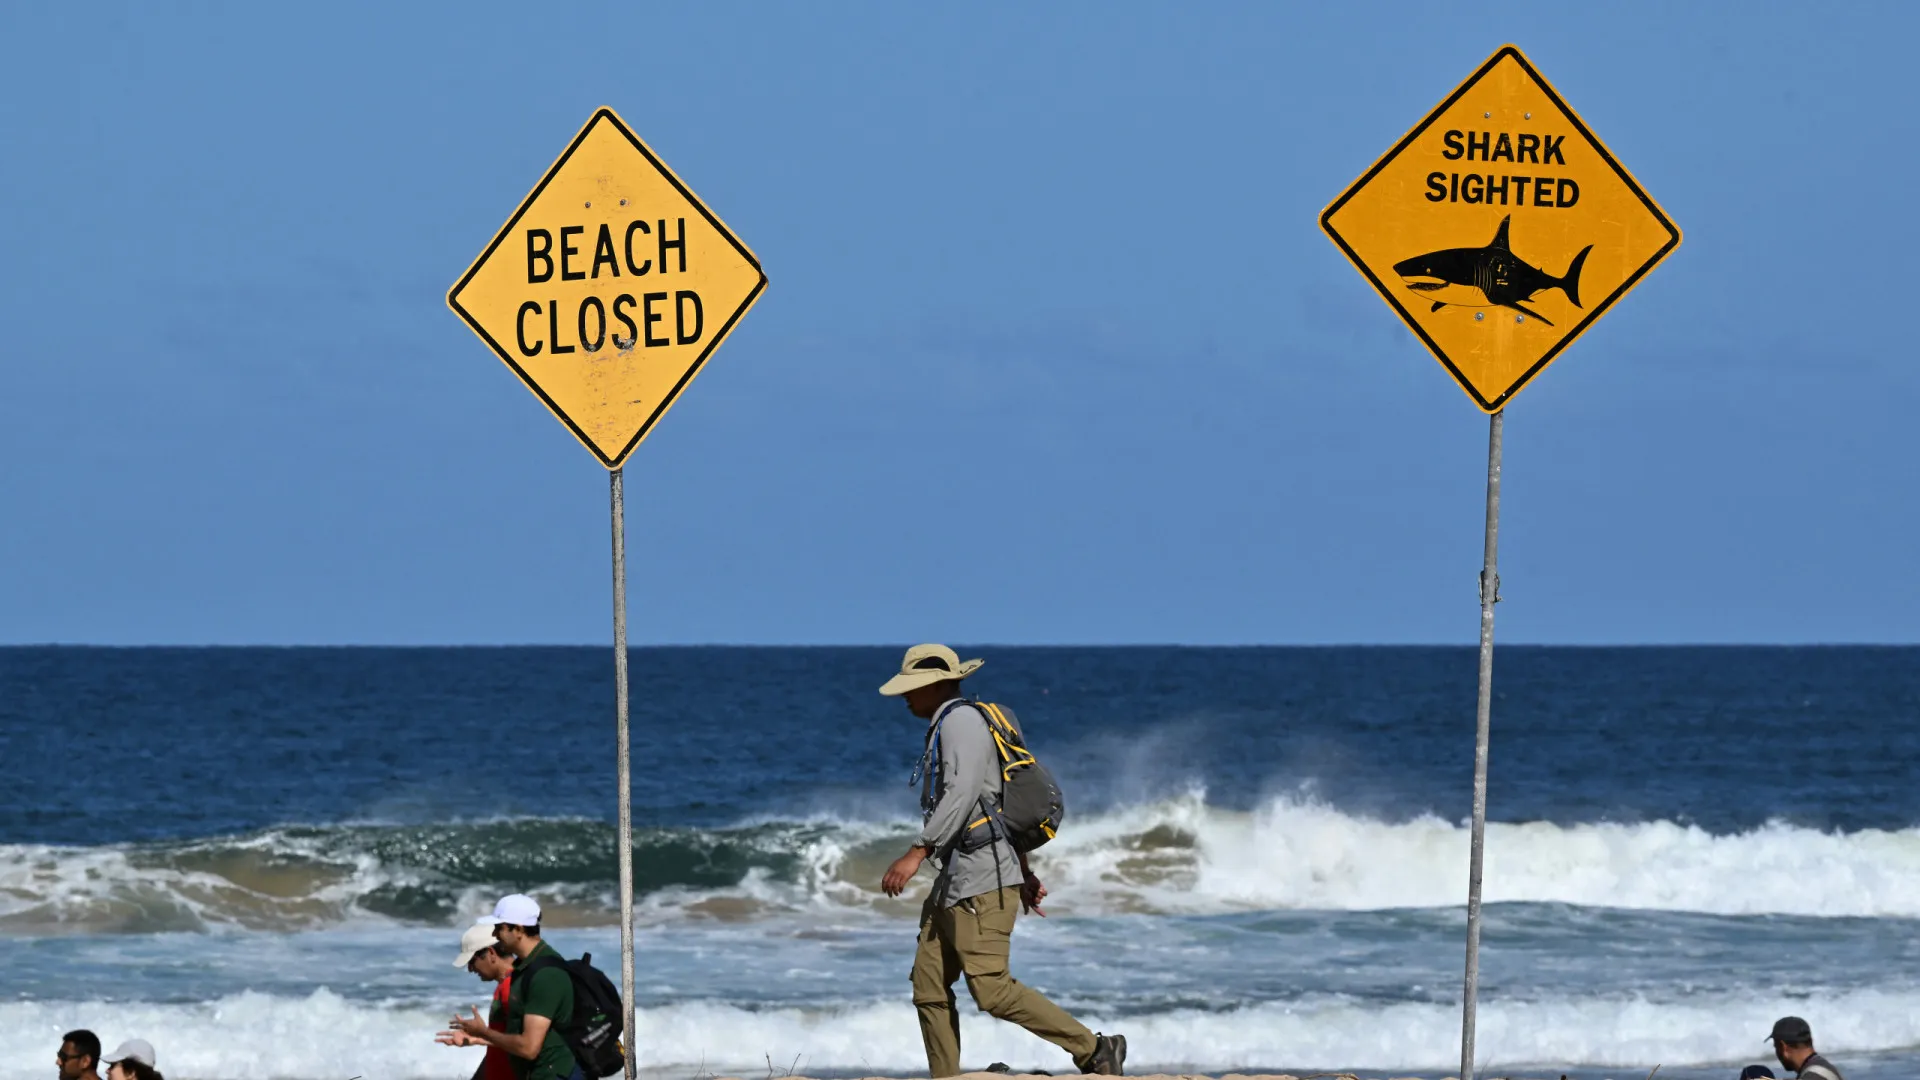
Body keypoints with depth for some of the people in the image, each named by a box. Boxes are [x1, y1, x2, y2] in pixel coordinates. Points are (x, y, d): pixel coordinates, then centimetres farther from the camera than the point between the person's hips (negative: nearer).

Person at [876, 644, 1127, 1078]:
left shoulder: (961, 721, -10)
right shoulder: (946, 728, 22)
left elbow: (963, 794, -24)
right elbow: (1000, 801, 26)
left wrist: (917, 853, -30)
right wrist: (1024, 873, 27)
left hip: (982, 882, -11)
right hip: (953, 880, 11)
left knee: (993, 990, -15)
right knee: (929, 989, 6)